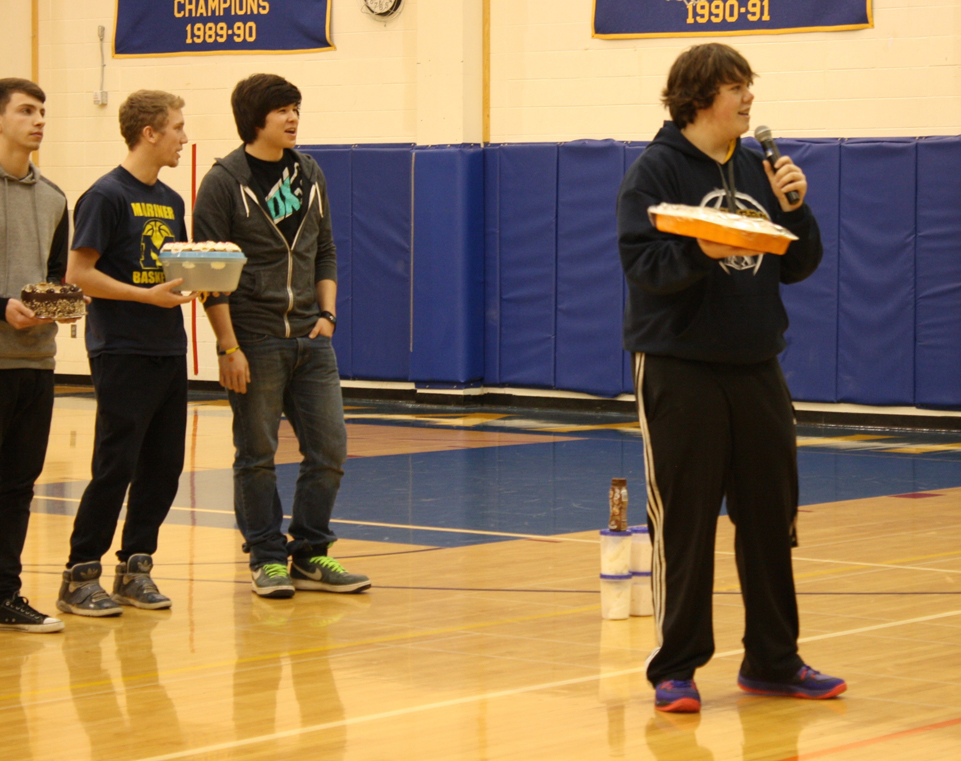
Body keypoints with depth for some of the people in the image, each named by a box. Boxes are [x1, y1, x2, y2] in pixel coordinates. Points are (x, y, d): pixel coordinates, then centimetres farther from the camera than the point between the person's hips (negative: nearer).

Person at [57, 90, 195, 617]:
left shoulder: (170, 201, 15)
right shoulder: (107, 195, -9)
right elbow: (78, 274, -13)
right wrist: (149, 295, -18)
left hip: (169, 351, 8)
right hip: (122, 353, -8)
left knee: (164, 466, 8)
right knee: (115, 467, -7)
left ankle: (135, 568, 18)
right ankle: (80, 577, 1)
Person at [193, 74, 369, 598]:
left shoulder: (309, 174, 11)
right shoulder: (225, 181, -6)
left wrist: (327, 313, 3)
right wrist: (228, 347, -14)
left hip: (311, 339, 5)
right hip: (254, 339, -5)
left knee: (329, 448, 3)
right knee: (257, 455, 2)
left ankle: (310, 555, 14)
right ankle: (266, 558, 12)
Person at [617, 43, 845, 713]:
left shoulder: (759, 169, 12)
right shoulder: (657, 169, -5)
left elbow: (799, 266, 11)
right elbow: (642, 263, -16)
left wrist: (793, 207, -5)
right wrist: (701, 252, -32)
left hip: (755, 367, 6)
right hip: (679, 367, -6)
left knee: (771, 519, 9)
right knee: (683, 522, -2)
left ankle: (773, 661, 20)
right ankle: (676, 668, 6)